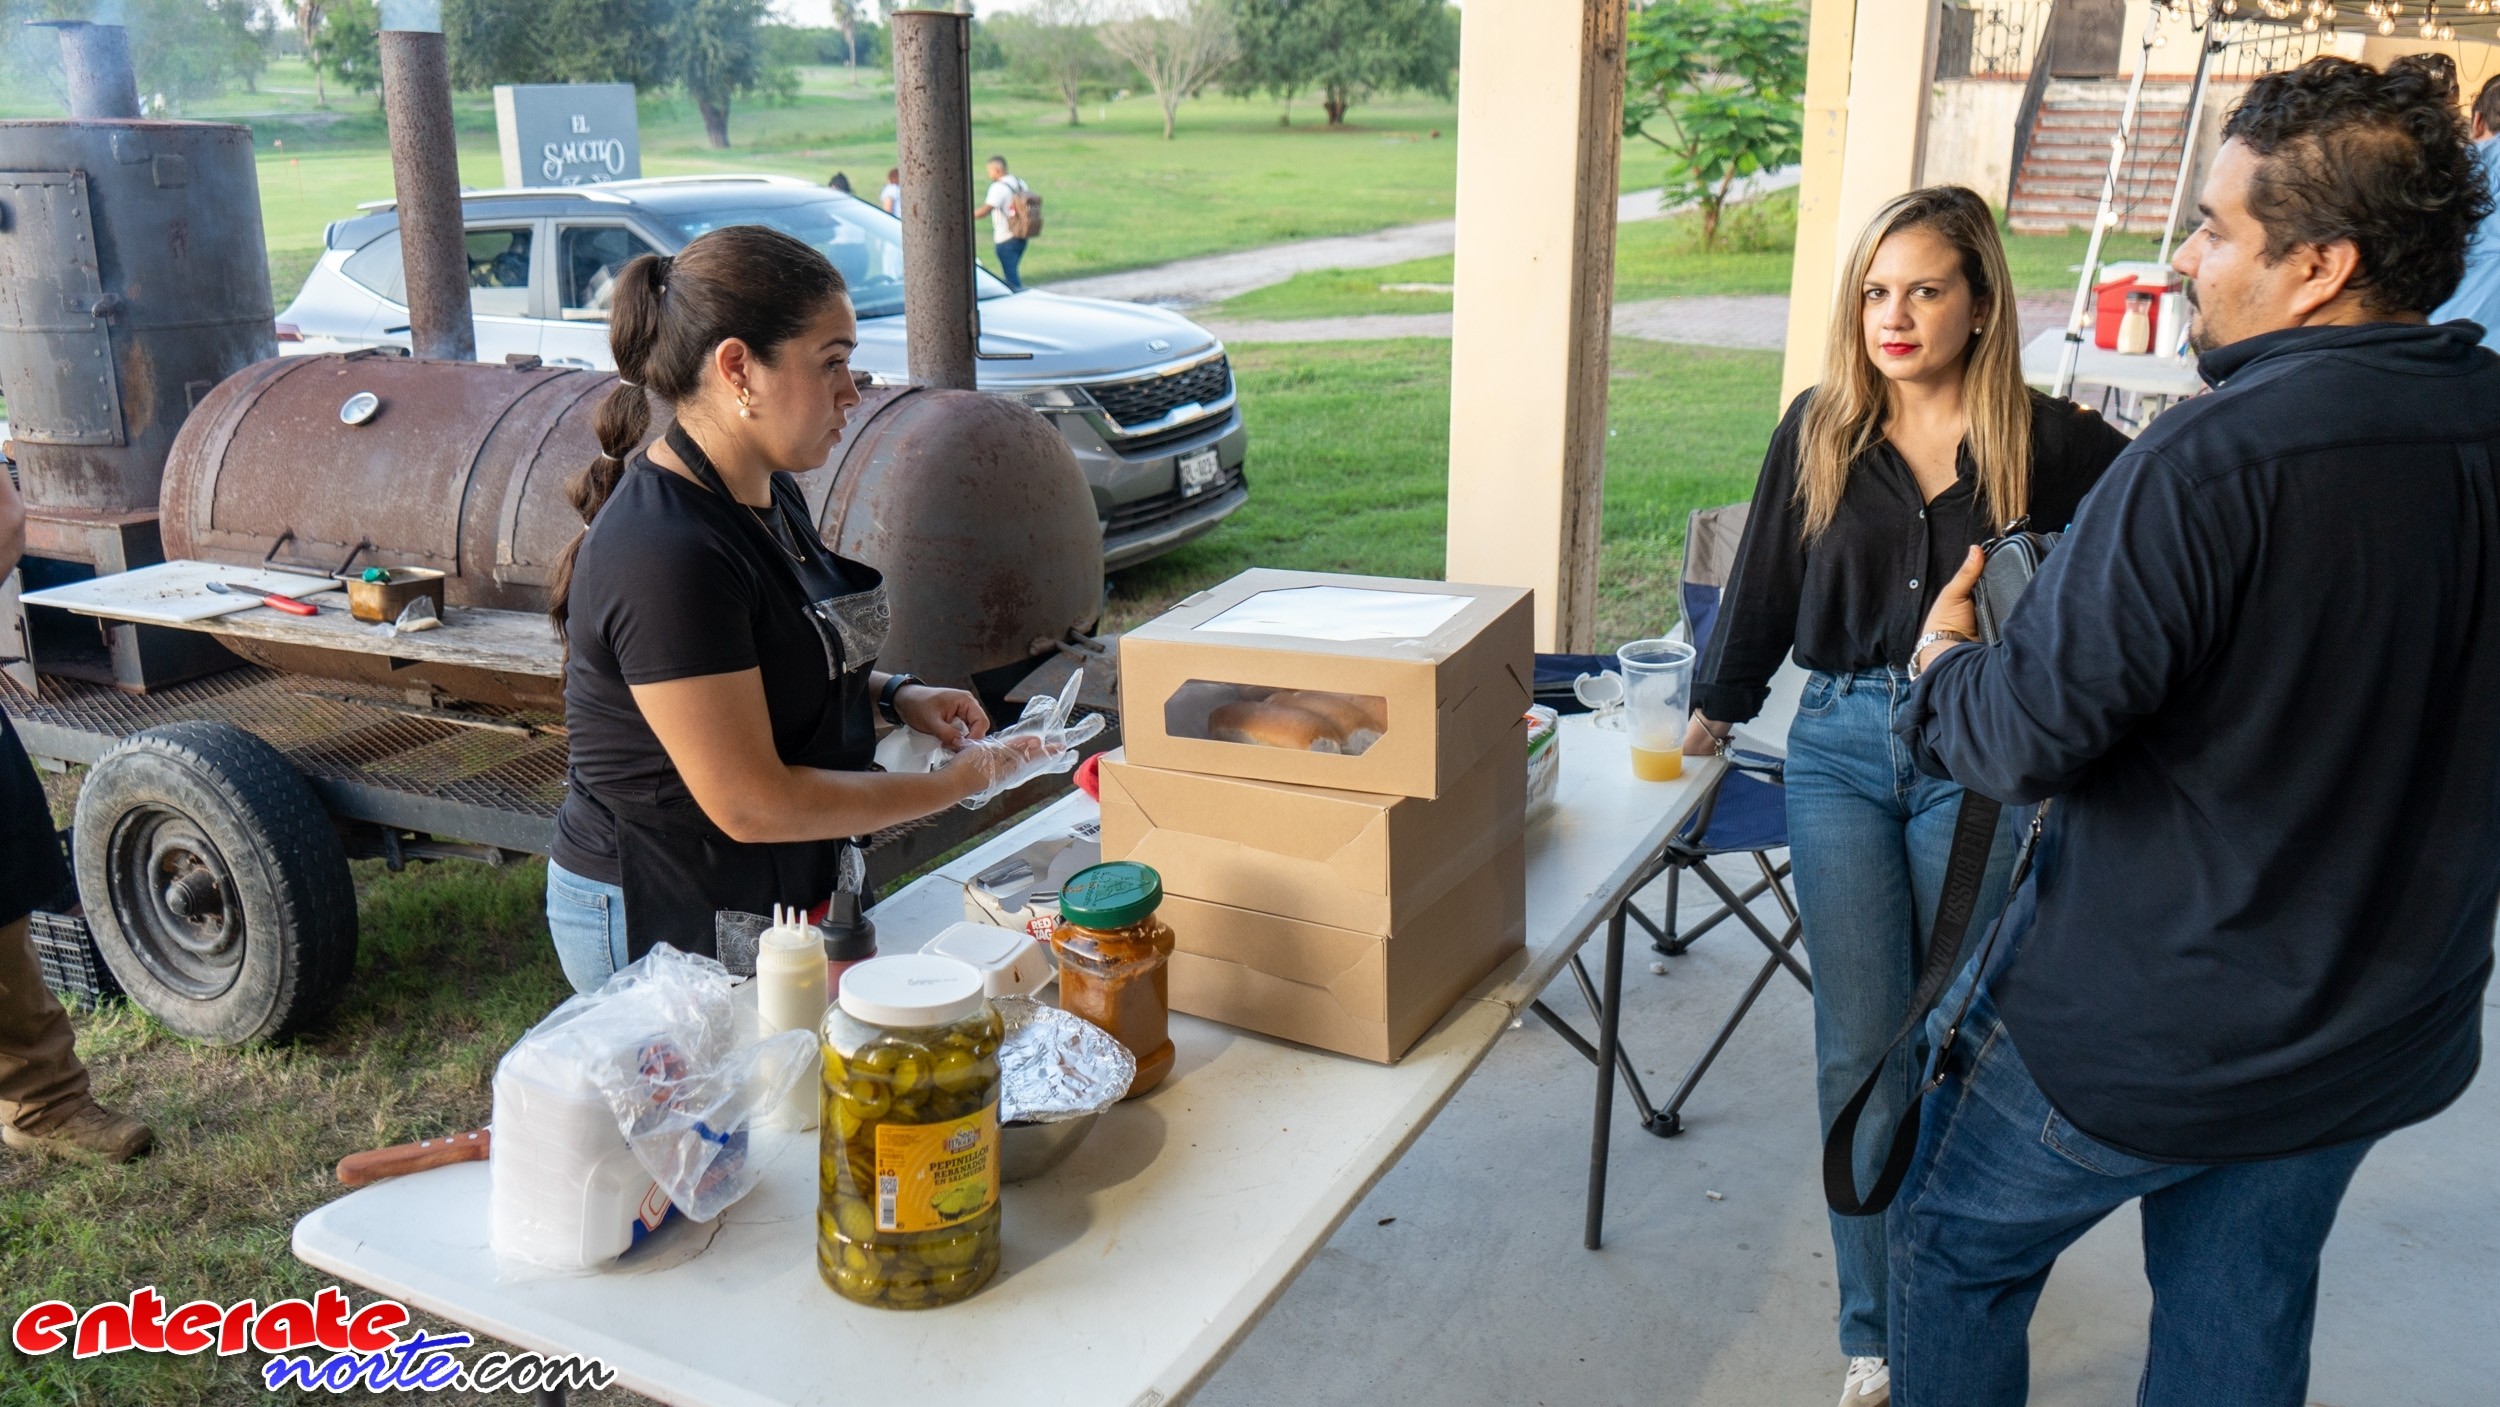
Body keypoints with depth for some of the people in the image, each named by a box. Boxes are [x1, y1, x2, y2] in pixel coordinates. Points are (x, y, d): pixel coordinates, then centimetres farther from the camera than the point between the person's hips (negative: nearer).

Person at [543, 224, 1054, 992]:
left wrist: (890, 694, 2)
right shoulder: (667, 556, -27)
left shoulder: (770, 495, 3)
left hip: (771, 899, 9)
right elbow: (752, 804, -25)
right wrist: (953, 785, -18)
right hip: (664, 925, -9)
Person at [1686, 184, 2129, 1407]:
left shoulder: (2048, 443, -5)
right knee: (1861, 1050, 2)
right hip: (1841, 747, 1)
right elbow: (1764, 586, 11)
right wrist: (1716, 709, 17)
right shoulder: (1819, 432, 2)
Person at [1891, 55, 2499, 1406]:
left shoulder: (2216, 458, -28)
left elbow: (2029, 737, -27)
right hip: (2382, 1032, 7)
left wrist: (1945, 660, -6)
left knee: (1958, 1255, 18)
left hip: (2141, 1026, -7)